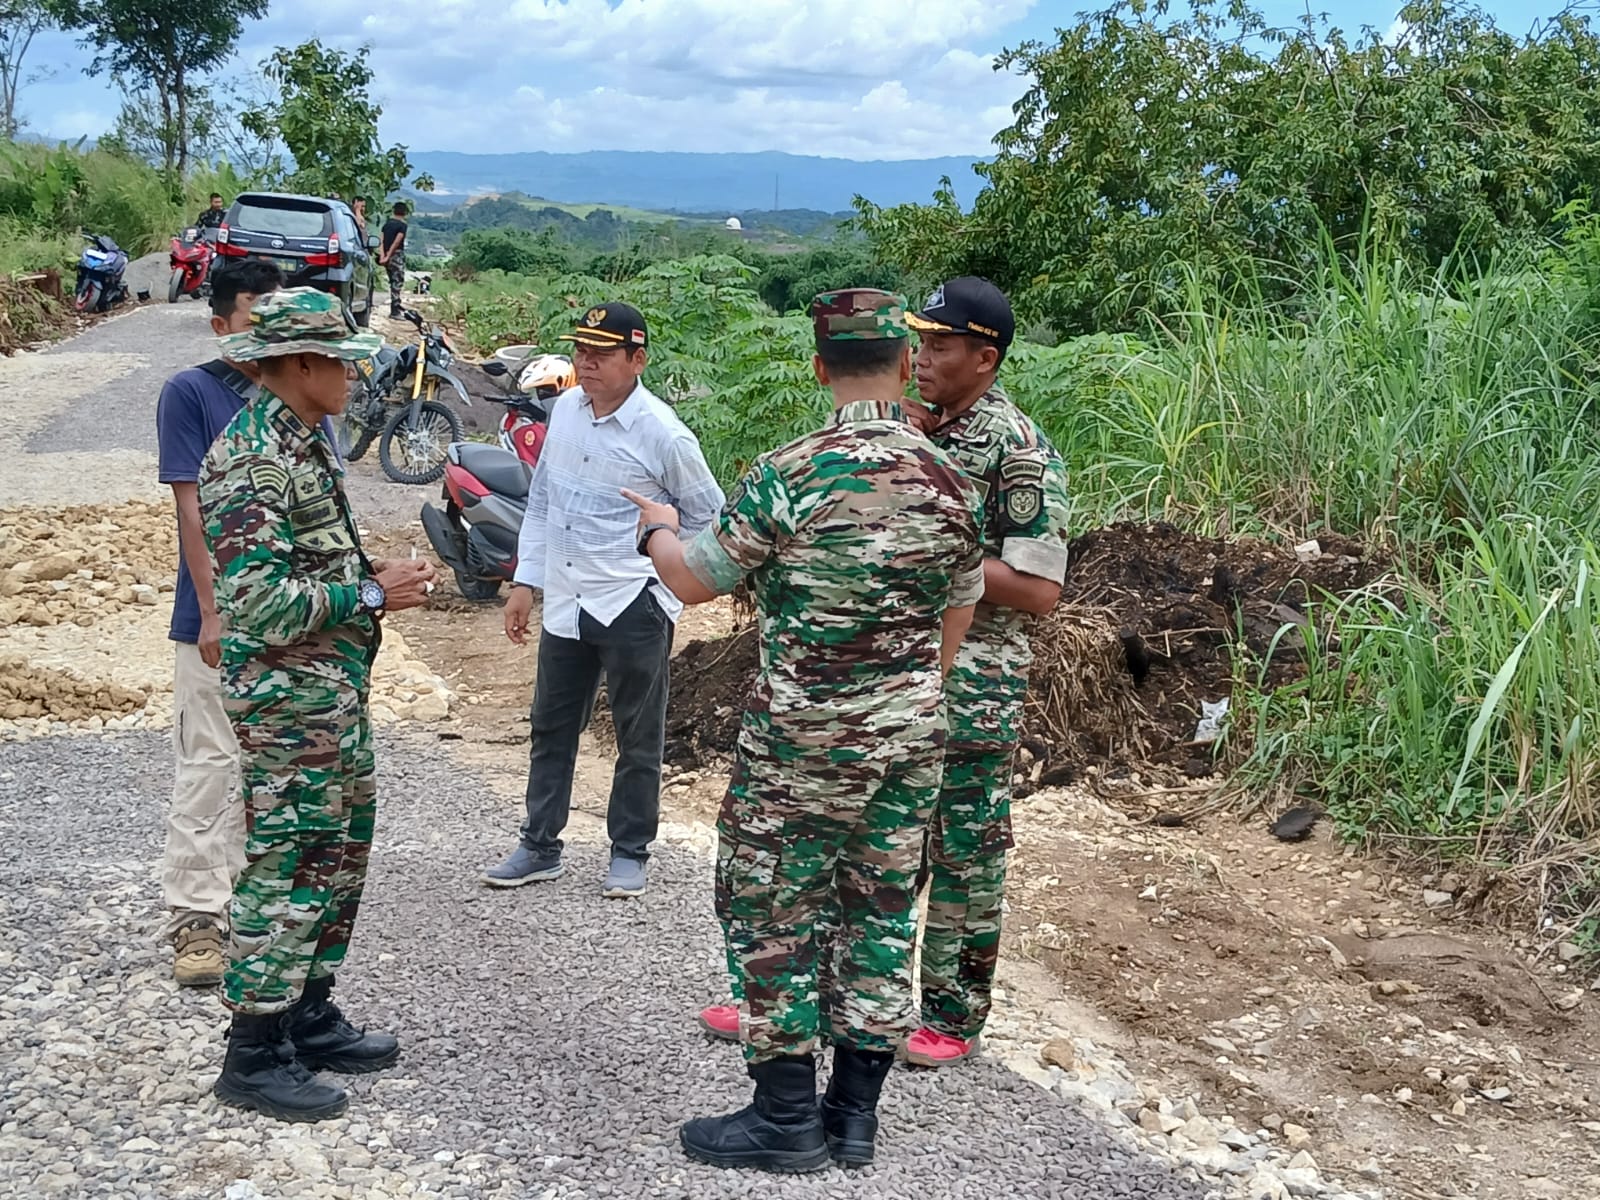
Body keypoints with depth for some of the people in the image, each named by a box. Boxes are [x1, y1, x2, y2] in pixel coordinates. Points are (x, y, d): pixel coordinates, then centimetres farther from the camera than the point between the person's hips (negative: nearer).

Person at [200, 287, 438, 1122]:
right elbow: (257, 601, -25)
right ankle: (254, 1056, 9)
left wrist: (382, 579, 6)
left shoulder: (303, 440, 12)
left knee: (338, 855, 17)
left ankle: (310, 1018, 30)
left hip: (335, 690, 10)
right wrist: (370, 595, -18)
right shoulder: (249, 460, -19)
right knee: (284, 870, -2)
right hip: (286, 701, -10)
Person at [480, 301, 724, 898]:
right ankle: (539, 847, 26)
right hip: (565, 602, 6)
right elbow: (541, 498, 13)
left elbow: (706, 513, -2)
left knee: (638, 737, 7)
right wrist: (525, 580, 11)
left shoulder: (661, 432, -14)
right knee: (551, 727, 14)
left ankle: (629, 853, 21)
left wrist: (660, 573, -2)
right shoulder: (564, 408, 4)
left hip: (634, 608, -6)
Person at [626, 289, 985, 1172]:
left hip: (801, 738, -5)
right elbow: (955, 619, 10)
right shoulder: (949, 480, 0)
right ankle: (854, 1113, 21)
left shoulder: (788, 476, -16)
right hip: (910, 736, 5)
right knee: (882, 909, 13)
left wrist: (656, 529, 15)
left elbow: (695, 582, -7)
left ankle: (785, 1118, 12)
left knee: (772, 911, 7)